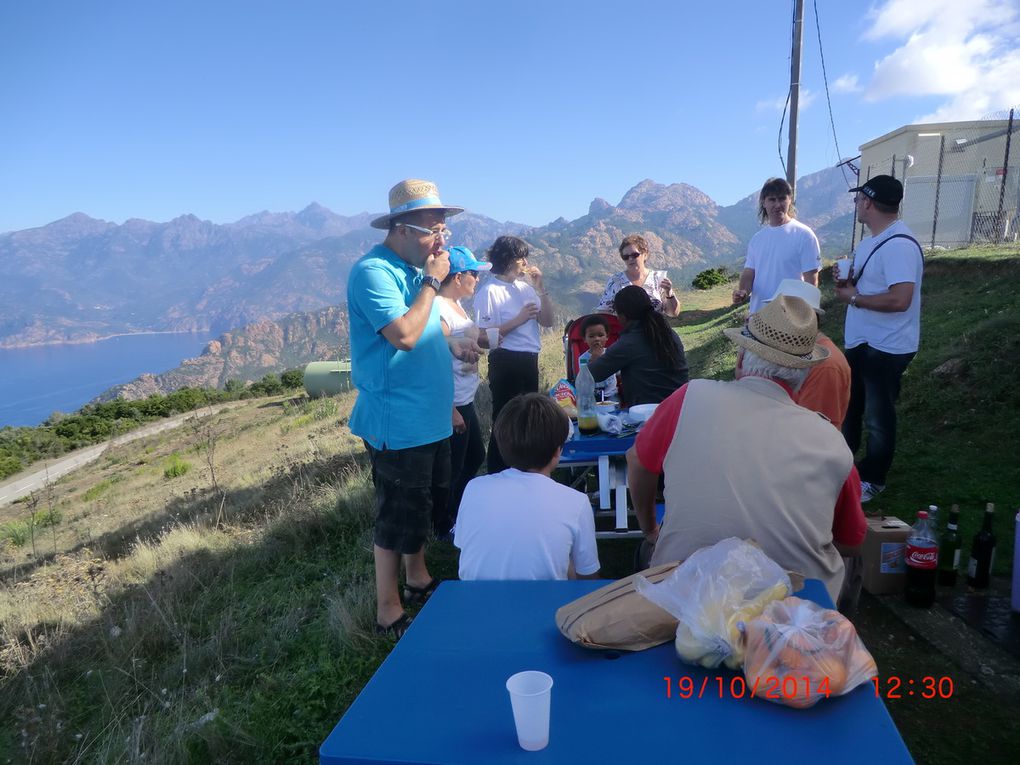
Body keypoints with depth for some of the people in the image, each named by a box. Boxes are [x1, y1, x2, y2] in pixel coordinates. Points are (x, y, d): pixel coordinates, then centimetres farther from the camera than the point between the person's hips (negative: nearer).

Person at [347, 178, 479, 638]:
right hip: (398, 423, -9)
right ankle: (388, 612, 18)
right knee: (398, 517, 2)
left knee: (423, 508, 22)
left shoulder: (413, 268, 11)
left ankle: (417, 579, 41)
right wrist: (432, 282, -18)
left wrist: (453, 346, 5)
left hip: (429, 419, 10)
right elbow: (404, 335, -28)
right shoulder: (373, 272, -18)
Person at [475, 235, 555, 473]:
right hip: (506, 362, -8)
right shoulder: (489, 291, -12)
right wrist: (518, 319, -17)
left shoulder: (525, 287, 9)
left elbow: (547, 321, 8)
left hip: (529, 360, 8)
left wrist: (540, 288, -1)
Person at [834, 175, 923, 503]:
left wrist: (853, 297, -21)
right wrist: (846, 283, -1)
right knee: (850, 405, 22)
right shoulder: (871, 241, 8)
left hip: (886, 348, -10)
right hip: (859, 341, 10)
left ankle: (872, 478, 21)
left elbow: (899, 300, -33)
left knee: (878, 416, 5)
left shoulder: (899, 245, -24)